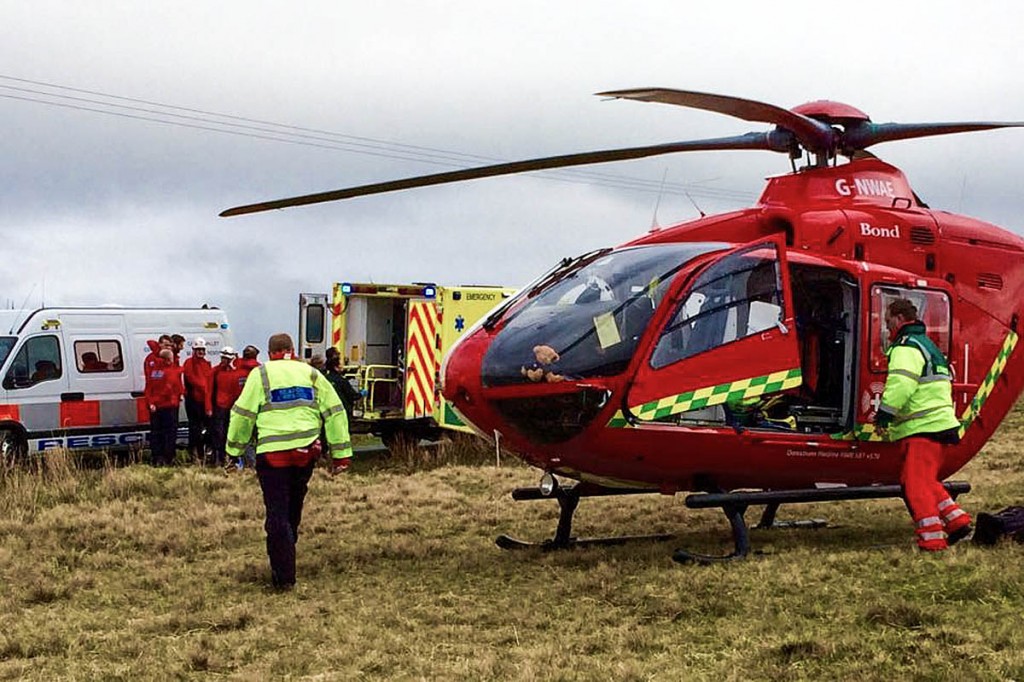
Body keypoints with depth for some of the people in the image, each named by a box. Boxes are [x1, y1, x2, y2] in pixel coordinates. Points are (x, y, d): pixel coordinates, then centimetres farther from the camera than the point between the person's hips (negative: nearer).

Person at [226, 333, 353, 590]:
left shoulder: (260, 375, 3)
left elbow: (242, 414, 0)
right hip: (306, 453, 4)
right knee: (293, 509, 21)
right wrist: (341, 453, 13)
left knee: (277, 514, 0)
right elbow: (335, 412, 11)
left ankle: (284, 576, -3)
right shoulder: (311, 374, 13)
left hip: (273, 453, -4)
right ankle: (284, 559, 35)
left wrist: (234, 450, 10)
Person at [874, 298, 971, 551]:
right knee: (925, 480, 19)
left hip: (923, 427, -10)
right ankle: (956, 520, 14)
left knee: (916, 483, -9)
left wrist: (884, 414, -21)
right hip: (937, 422, 10)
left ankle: (932, 538, -11)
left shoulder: (906, 348, -10)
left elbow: (900, 385, -24)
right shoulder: (926, 344, 23)